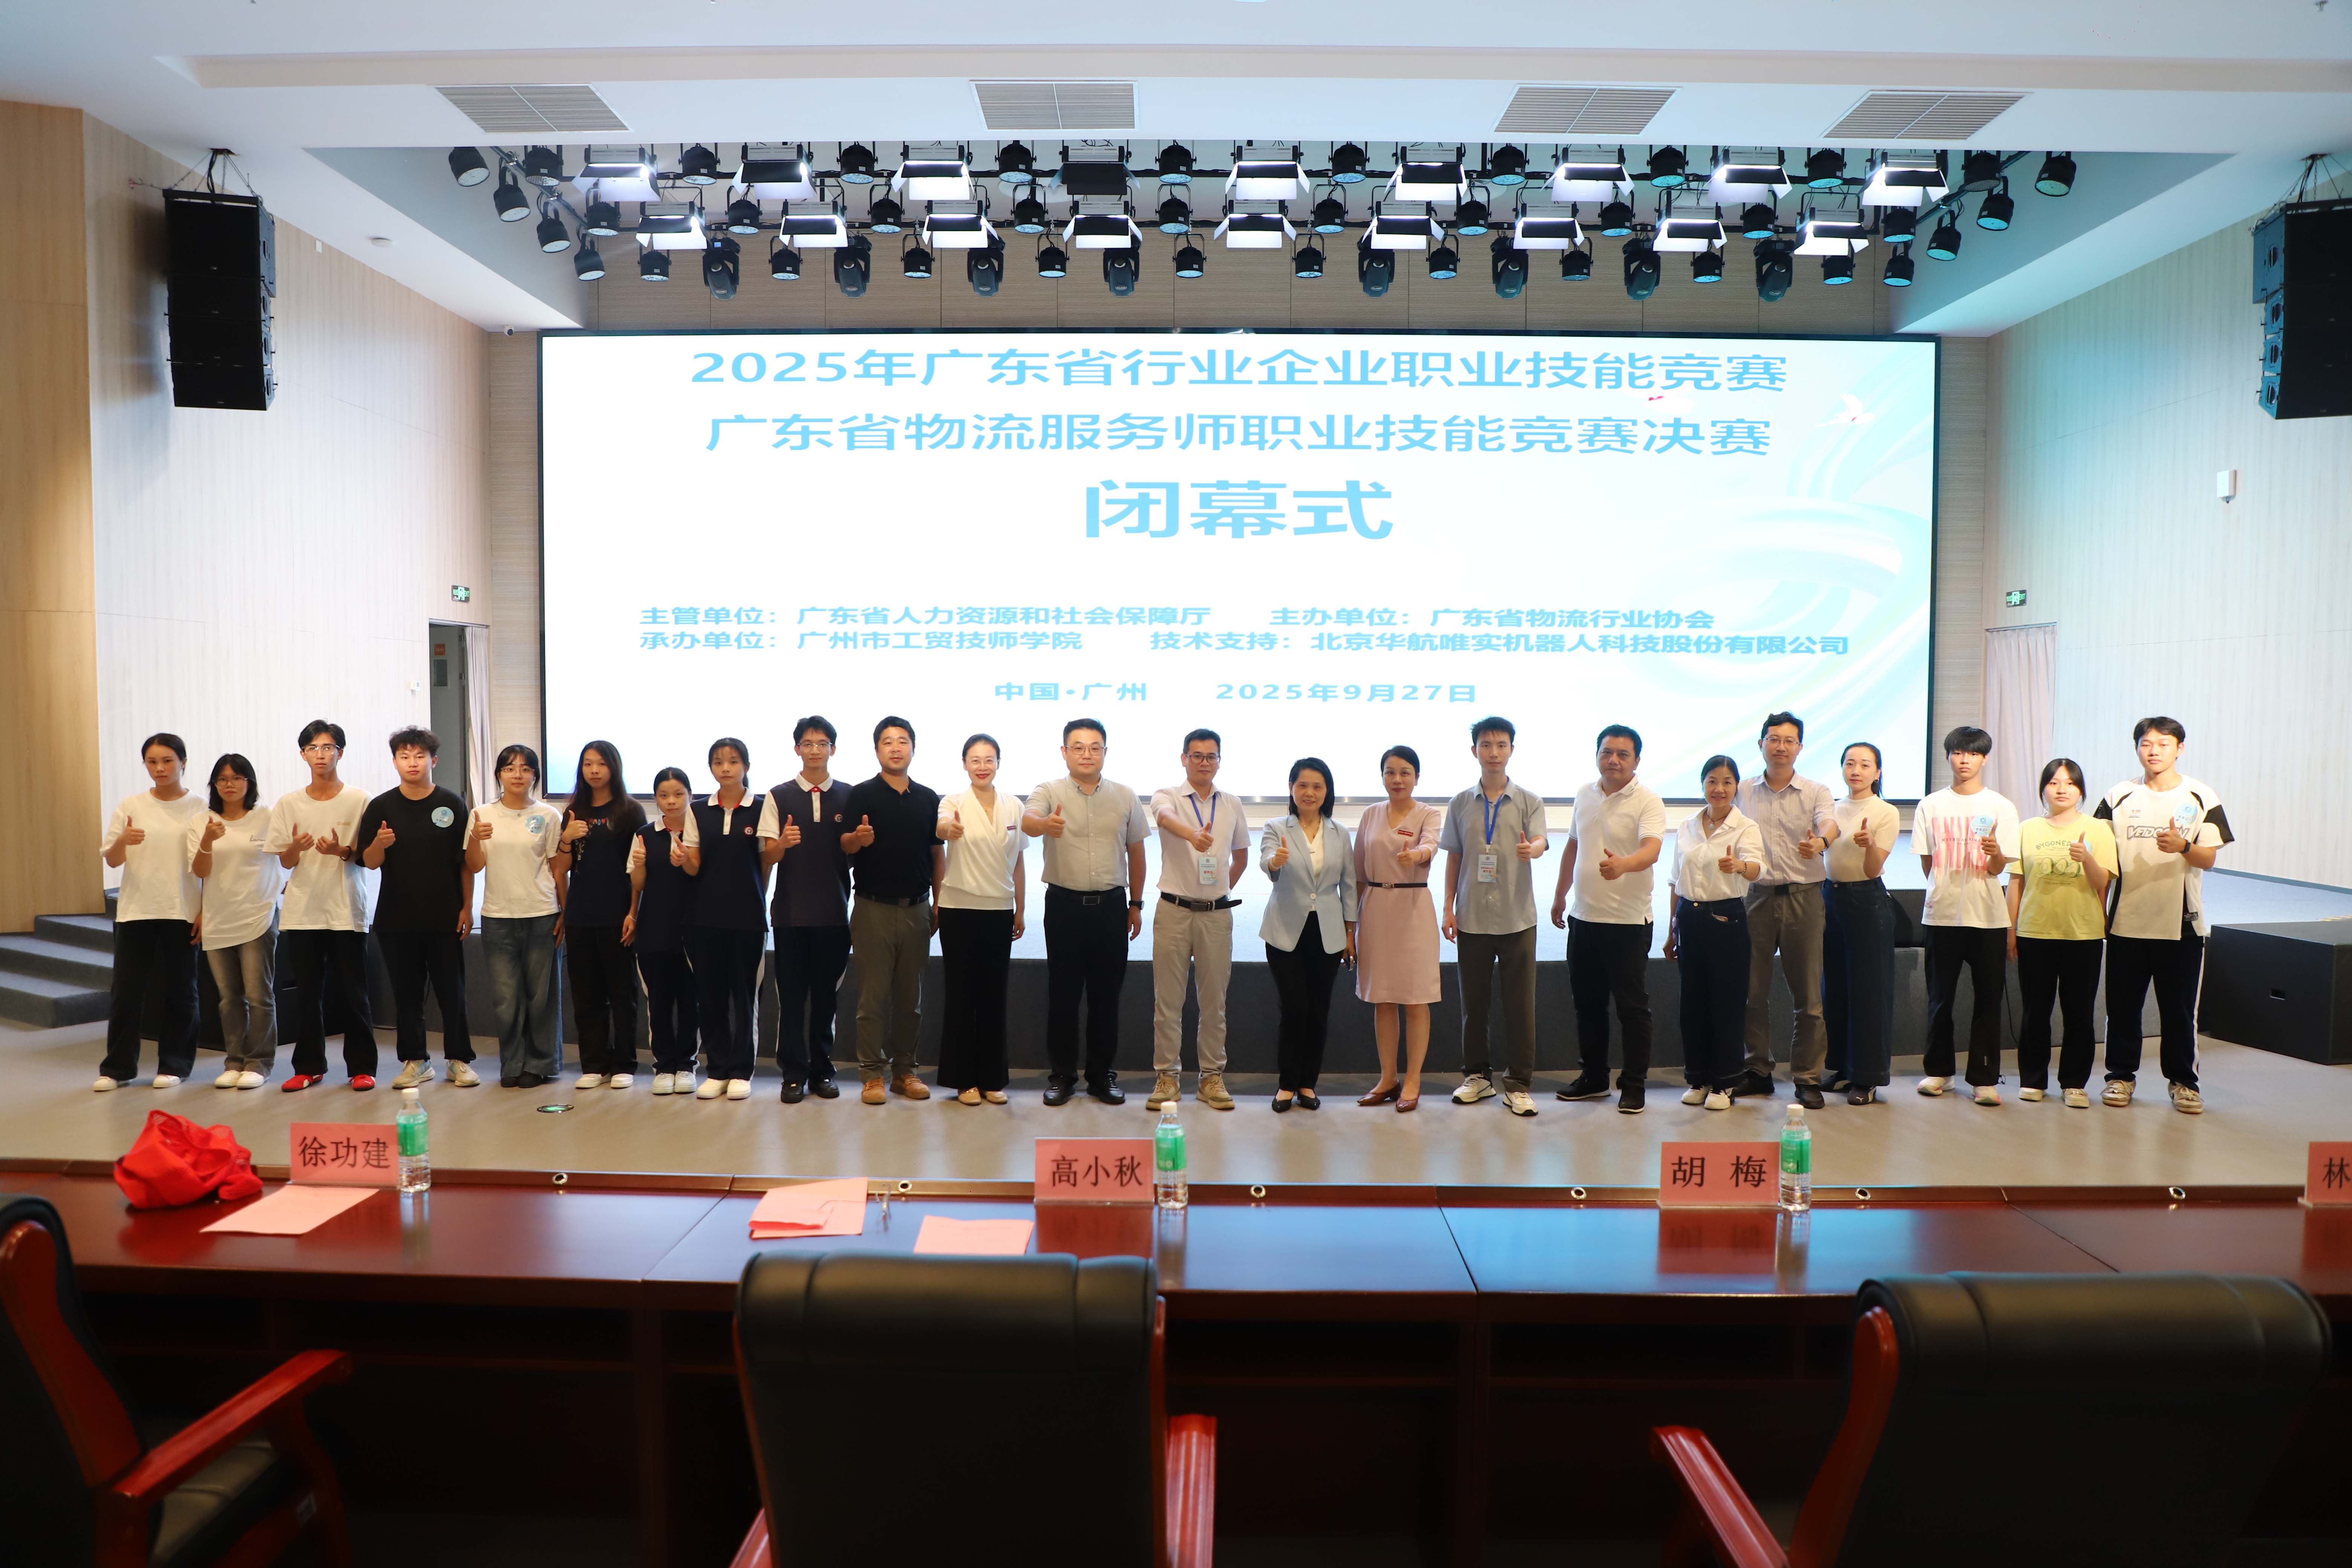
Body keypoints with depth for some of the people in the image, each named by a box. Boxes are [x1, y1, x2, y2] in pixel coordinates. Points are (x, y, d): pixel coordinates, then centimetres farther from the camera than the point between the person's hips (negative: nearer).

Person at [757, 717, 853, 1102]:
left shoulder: (849, 796, 5)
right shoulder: (779, 797, 4)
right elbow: (767, 857, 1)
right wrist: (783, 843, -21)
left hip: (834, 911, 1)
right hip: (791, 911, 0)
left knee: (826, 994, 7)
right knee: (791, 995, 2)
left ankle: (822, 1071, 17)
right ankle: (794, 1074, 10)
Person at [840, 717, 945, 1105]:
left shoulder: (928, 798, 9)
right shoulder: (862, 795, -1)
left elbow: (938, 854, 12)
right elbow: (844, 845, -9)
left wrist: (938, 905, 6)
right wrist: (858, 839, -33)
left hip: (917, 909, 3)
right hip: (874, 908, -3)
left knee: (910, 997, 9)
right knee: (874, 996, 0)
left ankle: (904, 1071, 18)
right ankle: (873, 1074, 8)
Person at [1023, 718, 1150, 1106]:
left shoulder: (1125, 797, 5)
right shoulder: (1050, 792, -4)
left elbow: (1136, 852, 12)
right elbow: (1027, 820, -26)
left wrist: (1136, 905, 11)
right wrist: (1044, 824, -50)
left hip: (1110, 905, 2)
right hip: (1065, 904, -2)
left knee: (1106, 994, 8)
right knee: (1063, 993, 5)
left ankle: (1102, 1075, 20)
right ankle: (1062, 1076, 16)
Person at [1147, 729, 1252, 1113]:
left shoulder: (1232, 805, 8)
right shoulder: (1167, 797, -3)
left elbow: (1241, 856, 22)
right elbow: (1167, 819, -29)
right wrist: (1193, 835, -49)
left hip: (1217, 914, 3)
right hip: (1173, 911, -2)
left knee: (1214, 1000, 7)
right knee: (1168, 999, 2)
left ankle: (1212, 1077, 16)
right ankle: (1167, 1076, 11)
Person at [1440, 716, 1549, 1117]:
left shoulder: (1529, 801, 2)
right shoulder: (1461, 804, 7)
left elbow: (1540, 842, -13)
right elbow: (1454, 858, 10)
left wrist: (1531, 849, -37)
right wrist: (1449, 909, 5)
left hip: (1517, 917, -2)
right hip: (1472, 917, 2)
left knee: (1520, 1002, 1)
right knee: (1474, 1000, 9)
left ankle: (1518, 1084, 10)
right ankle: (1477, 1075, 22)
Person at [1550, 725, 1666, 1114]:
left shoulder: (1647, 802, -11)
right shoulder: (1585, 796, 9)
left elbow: (1651, 849, -27)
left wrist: (1623, 864, -47)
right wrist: (1560, 896, 23)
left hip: (1628, 921, -6)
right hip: (1584, 917, 6)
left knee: (1632, 1006, 1)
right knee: (1587, 1002, 14)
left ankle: (1634, 1085, 12)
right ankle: (1593, 1077, 27)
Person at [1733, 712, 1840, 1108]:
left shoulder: (1816, 792, 3)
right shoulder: (1744, 793, 9)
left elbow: (1830, 824, -18)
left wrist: (1820, 842, -39)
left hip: (1803, 896, -2)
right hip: (1757, 894, 2)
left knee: (1808, 993, 0)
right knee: (1753, 990, 5)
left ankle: (1807, 1078, 11)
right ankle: (1757, 1071, 17)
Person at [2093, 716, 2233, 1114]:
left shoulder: (2201, 797, 2)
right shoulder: (2120, 796, 5)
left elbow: (2208, 859, -2)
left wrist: (2182, 846, -24)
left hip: (2181, 923, -1)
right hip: (2127, 920, 1)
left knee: (2179, 1007, 5)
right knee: (2123, 1004, 7)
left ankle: (2182, 1080, 19)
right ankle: (2121, 1075, 19)